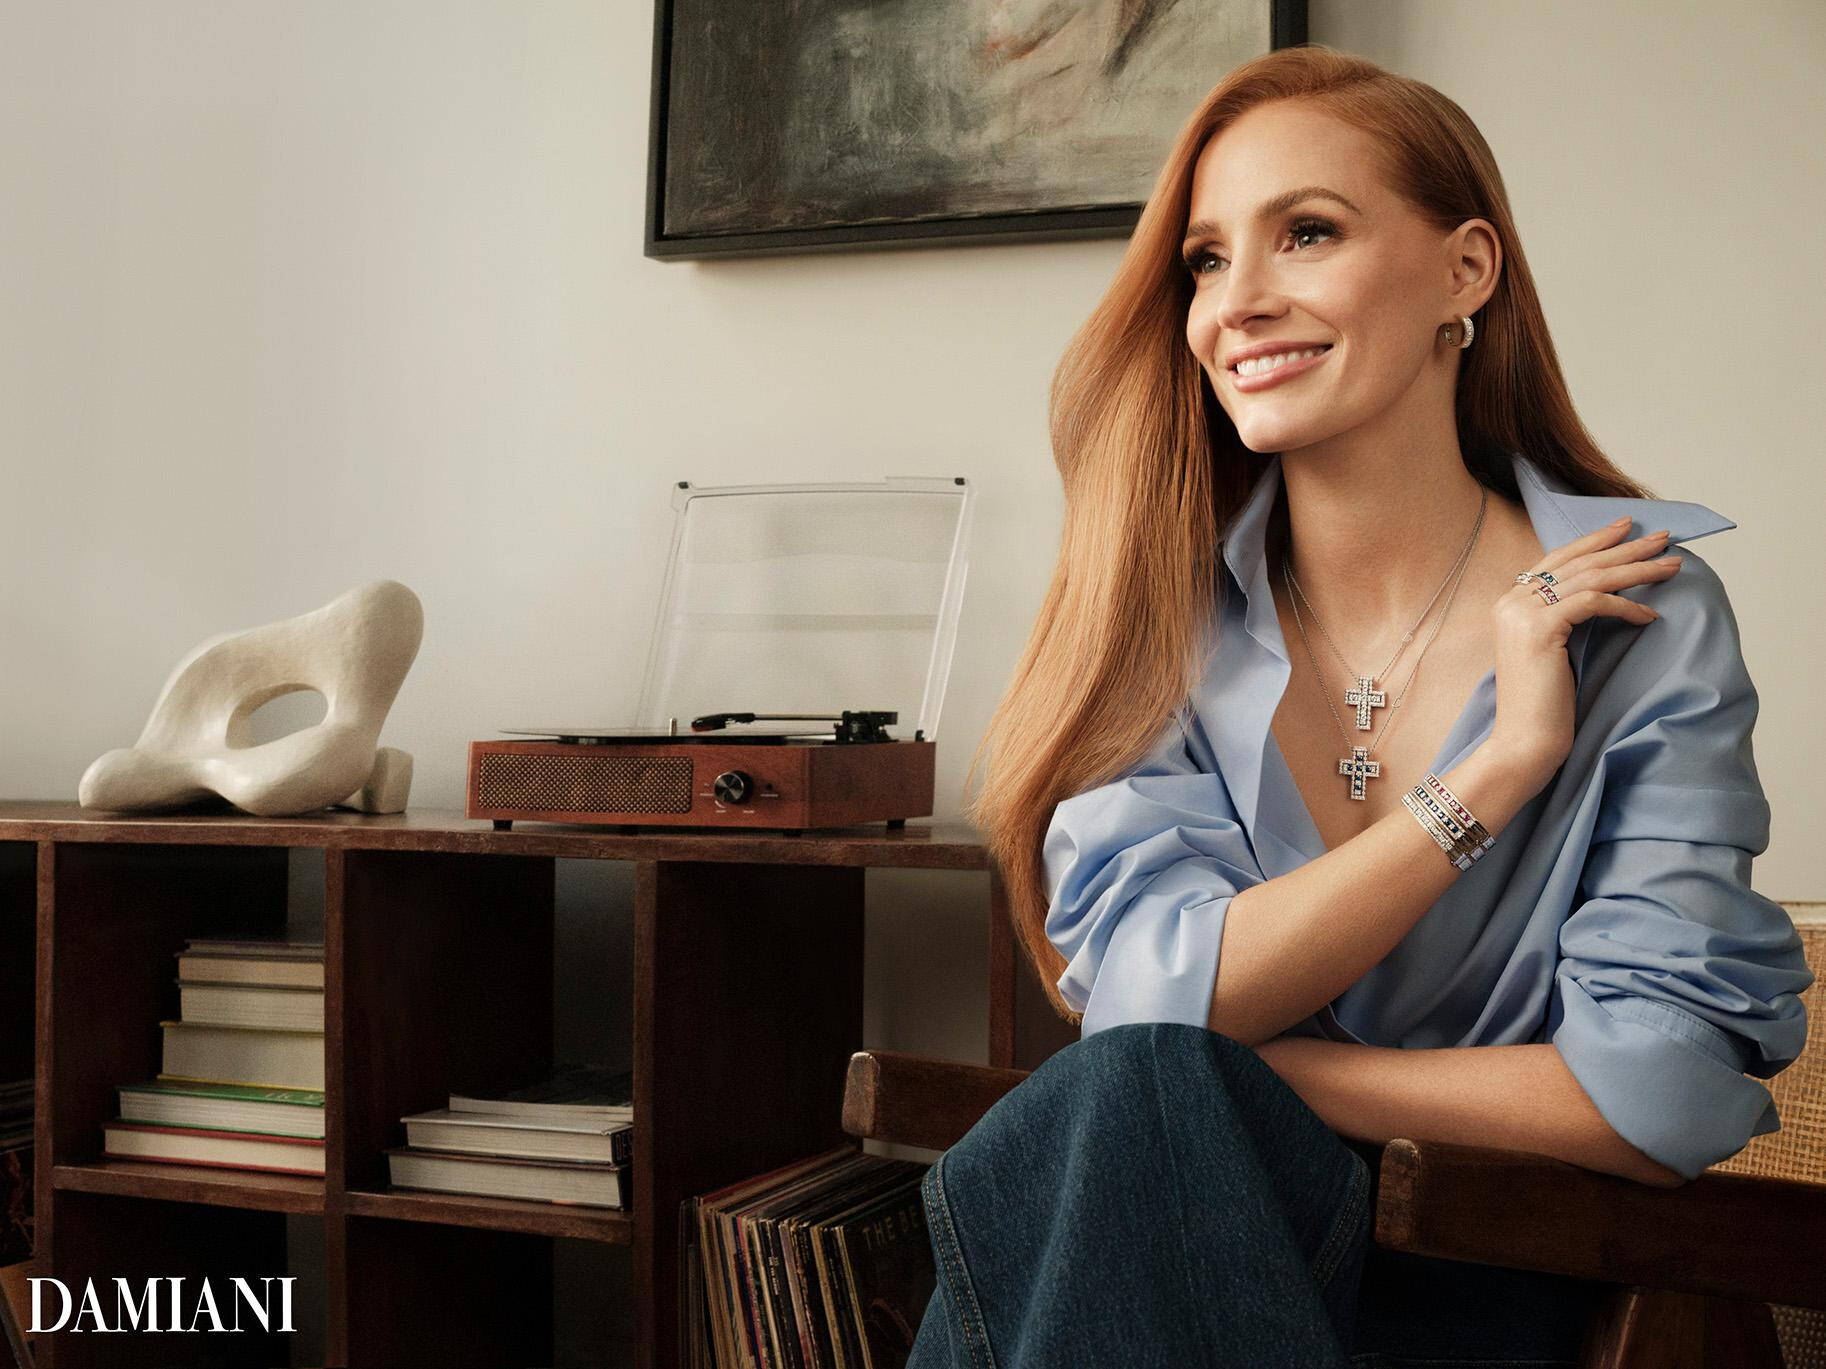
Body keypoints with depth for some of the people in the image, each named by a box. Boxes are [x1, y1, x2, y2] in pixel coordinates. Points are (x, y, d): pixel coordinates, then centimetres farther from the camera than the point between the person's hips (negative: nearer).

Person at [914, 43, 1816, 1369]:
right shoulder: (1165, 604, -1)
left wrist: (1223, 1083, -13)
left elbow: (1661, 1097, -14)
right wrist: (1493, 772, -18)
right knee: (1132, 1093, -31)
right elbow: (1145, 995, -13)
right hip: (1187, 1226, 2)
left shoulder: (1646, 617, -6)